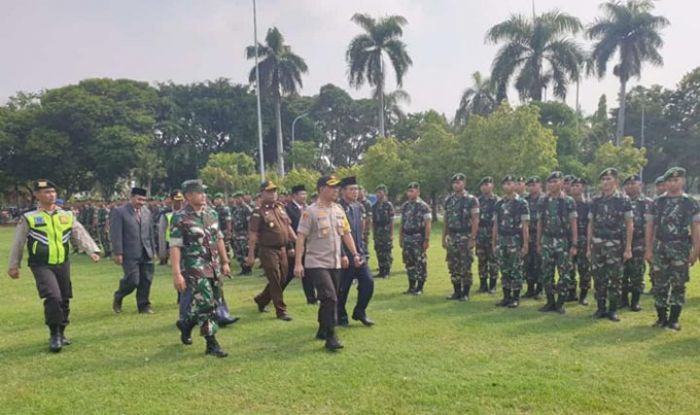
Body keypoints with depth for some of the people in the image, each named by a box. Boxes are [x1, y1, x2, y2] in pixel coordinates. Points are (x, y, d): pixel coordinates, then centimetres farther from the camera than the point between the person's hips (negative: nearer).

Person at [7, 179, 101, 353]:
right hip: (41, 266, -4)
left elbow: (81, 234, -2)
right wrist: (13, 265, 11)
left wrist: (93, 250, -18)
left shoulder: (67, 216, 6)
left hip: (63, 264, 4)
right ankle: (54, 335, -4)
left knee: (64, 300, 11)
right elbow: (18, 243, 7)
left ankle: (61, 333, 30)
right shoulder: (28, 218, -1)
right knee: (53, 297, -19)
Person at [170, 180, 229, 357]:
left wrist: (225, 262, 14)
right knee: (205, 304, -7)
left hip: (214, 267, 7)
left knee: (212, 304, 12)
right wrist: (176, 274, -20)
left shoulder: (211, 213, 8)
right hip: (195, 268, -6)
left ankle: (186, 325, 36)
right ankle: (212, 345, 5)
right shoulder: (180, 218, -11)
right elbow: (175, 247, -14)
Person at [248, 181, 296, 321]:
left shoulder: (280, 207, 10)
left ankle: (261, 300, 35)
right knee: (275, 281, -1)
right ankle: (281, 311, 10)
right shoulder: (259, 212, -10)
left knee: (282, 279, 15)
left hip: (282, 249, 7)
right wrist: (251, 255, -14)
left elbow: (288, 227, 16)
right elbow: (252, 234, -11)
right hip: (268, 250, -7)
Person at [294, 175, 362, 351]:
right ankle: (330, 337, -6)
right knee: (329, 298, -15)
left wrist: (354, 254, 7)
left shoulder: (339, 210, 9)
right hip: (317, 263, -6)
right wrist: (298, 263, -19)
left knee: (330, 298, 14)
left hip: (335, 263, 7)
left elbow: (346, 233, 14)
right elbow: (301, 238, -13)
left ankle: (322, 331, 31)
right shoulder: (311, 211, -11)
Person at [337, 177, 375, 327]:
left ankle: (359, 312, 21)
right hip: (345, 256, -7)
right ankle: (341, 318, 23)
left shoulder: (358, 207, 10)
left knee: (368, 282, 2)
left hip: (359, 254, 7)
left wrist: (363, 252, 14)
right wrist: (343, 256, -19)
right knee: (343, 289, 5)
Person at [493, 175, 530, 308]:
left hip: (515, 241, -5)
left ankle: (516, 298, 8)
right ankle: (506, 297, 17)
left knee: (516, 270, 0)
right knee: (504, 270, 9)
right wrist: (493, 242, 10)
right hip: (501, 241, 5)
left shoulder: (521, 203, -4)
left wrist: (525, 243, -11)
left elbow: (525, 225, -7)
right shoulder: (498, 204, 11)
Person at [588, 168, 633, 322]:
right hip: (597, 245, 3)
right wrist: (589, 247, 7)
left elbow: (630, 225, -3)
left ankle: (613, 310, 13)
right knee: (599, 278, 6)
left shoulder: (624, 200, -2)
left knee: (615, 279, 3)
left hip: (615, 245, -3)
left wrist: (628, 248, -8)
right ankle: (601, 308, 17)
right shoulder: (596, 201, 8)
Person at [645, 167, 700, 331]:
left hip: (681, 249, -1)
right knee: (660, 284, 4)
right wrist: (649, 249, 1)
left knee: (678, 285, 2)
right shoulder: (657, 202, 5)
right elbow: (650, 227, 6)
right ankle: (662, 317, 15)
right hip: (660, 248, 1)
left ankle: (674, 319, 11)